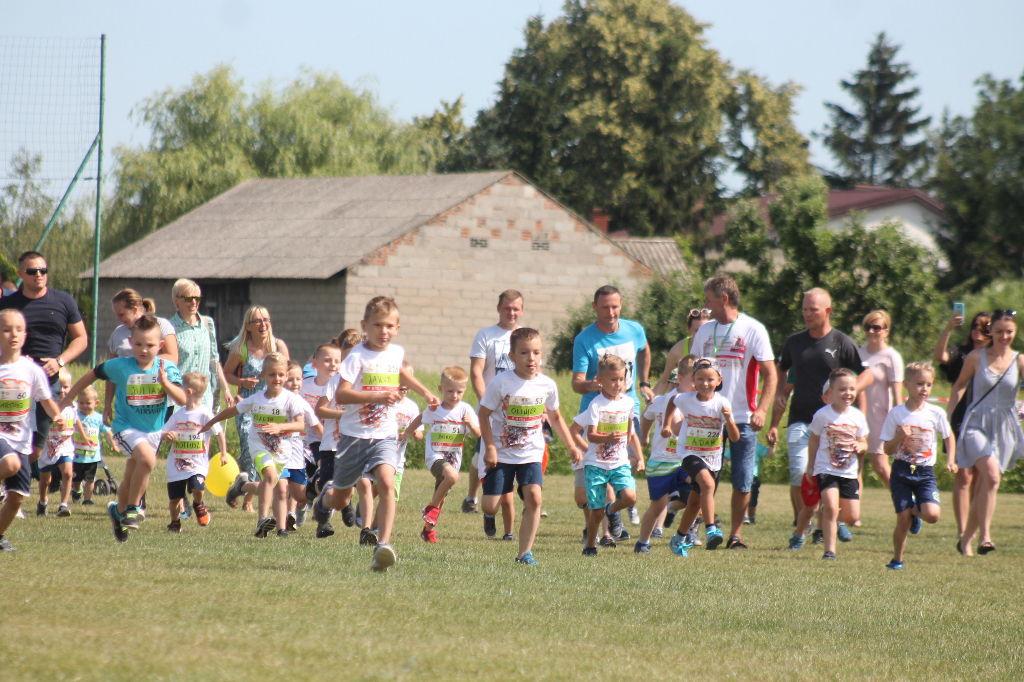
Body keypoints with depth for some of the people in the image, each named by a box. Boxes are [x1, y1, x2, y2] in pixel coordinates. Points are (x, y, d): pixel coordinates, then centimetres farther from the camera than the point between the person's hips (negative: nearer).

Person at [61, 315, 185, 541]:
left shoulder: (167, 368, -9)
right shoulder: (120, 366, -12)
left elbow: (182, 400, -18)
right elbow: (92, 374, 4)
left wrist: (165, 383, -34)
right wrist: (69, 397, 11)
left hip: (154, 430, 4)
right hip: (127, 427, -4)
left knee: (131, 479, 18)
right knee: (147, 459, -31)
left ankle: (119, 510, 46)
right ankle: (131, 508, -16)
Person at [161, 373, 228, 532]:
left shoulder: (205, 414, -8)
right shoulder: (178, 415, 7)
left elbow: (219, 433, -1)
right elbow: (163, 432, 8)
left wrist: (223, 454, -1)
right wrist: (167, 435, -16)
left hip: (198, 464, -4)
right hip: (176, 464, 4)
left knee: (197, 488, -26)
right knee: (174, 498, 5)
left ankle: (198, 505, 7)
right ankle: (174, 522, 29)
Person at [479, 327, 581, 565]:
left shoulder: (547, 385, -3)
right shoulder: (501, 383, -13)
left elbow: (555, 417, 14)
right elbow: (484, 414, -6)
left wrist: (571, 446, 13)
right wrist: (490, 448, -12)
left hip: (531, 454, 2)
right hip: (502, 453, -2)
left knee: (534, 497, -19)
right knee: (489, 507, -6)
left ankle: (525, 552, -7)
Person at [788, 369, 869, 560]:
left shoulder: (858, 416, 2)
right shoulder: (822, 415, -6)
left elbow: (864, 444, 10)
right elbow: (814, 440, 5)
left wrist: (859, 446, -14)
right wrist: (810, 467, 7)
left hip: (849, 472, 4)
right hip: (826, 470, -4)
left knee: (852, 516, 2)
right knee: (831, 507, -22)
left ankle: (830, 520, 35)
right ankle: (829, 551, -13)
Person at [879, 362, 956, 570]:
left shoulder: (936, 414, -1)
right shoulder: (896, 413, -3)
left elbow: (949, 436, 16)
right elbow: (887, 449, 0)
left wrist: (950, 460, 3)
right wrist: (899, 437, -19)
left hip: (925, 473, 1)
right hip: (901, 471, -1)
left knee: (932, 515, -18)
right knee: (903, 521, -5)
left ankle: (915, 511, 18)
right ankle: (897, 559, 18)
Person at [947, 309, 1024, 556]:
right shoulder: (976, 358, 1)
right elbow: (960, 385, 13)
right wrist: (948, 415, 11)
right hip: (977, 424, -2)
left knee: (982, 488, 7)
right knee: (991, 475, -25)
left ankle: (966, 539, 24)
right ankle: (984, 536, -25)